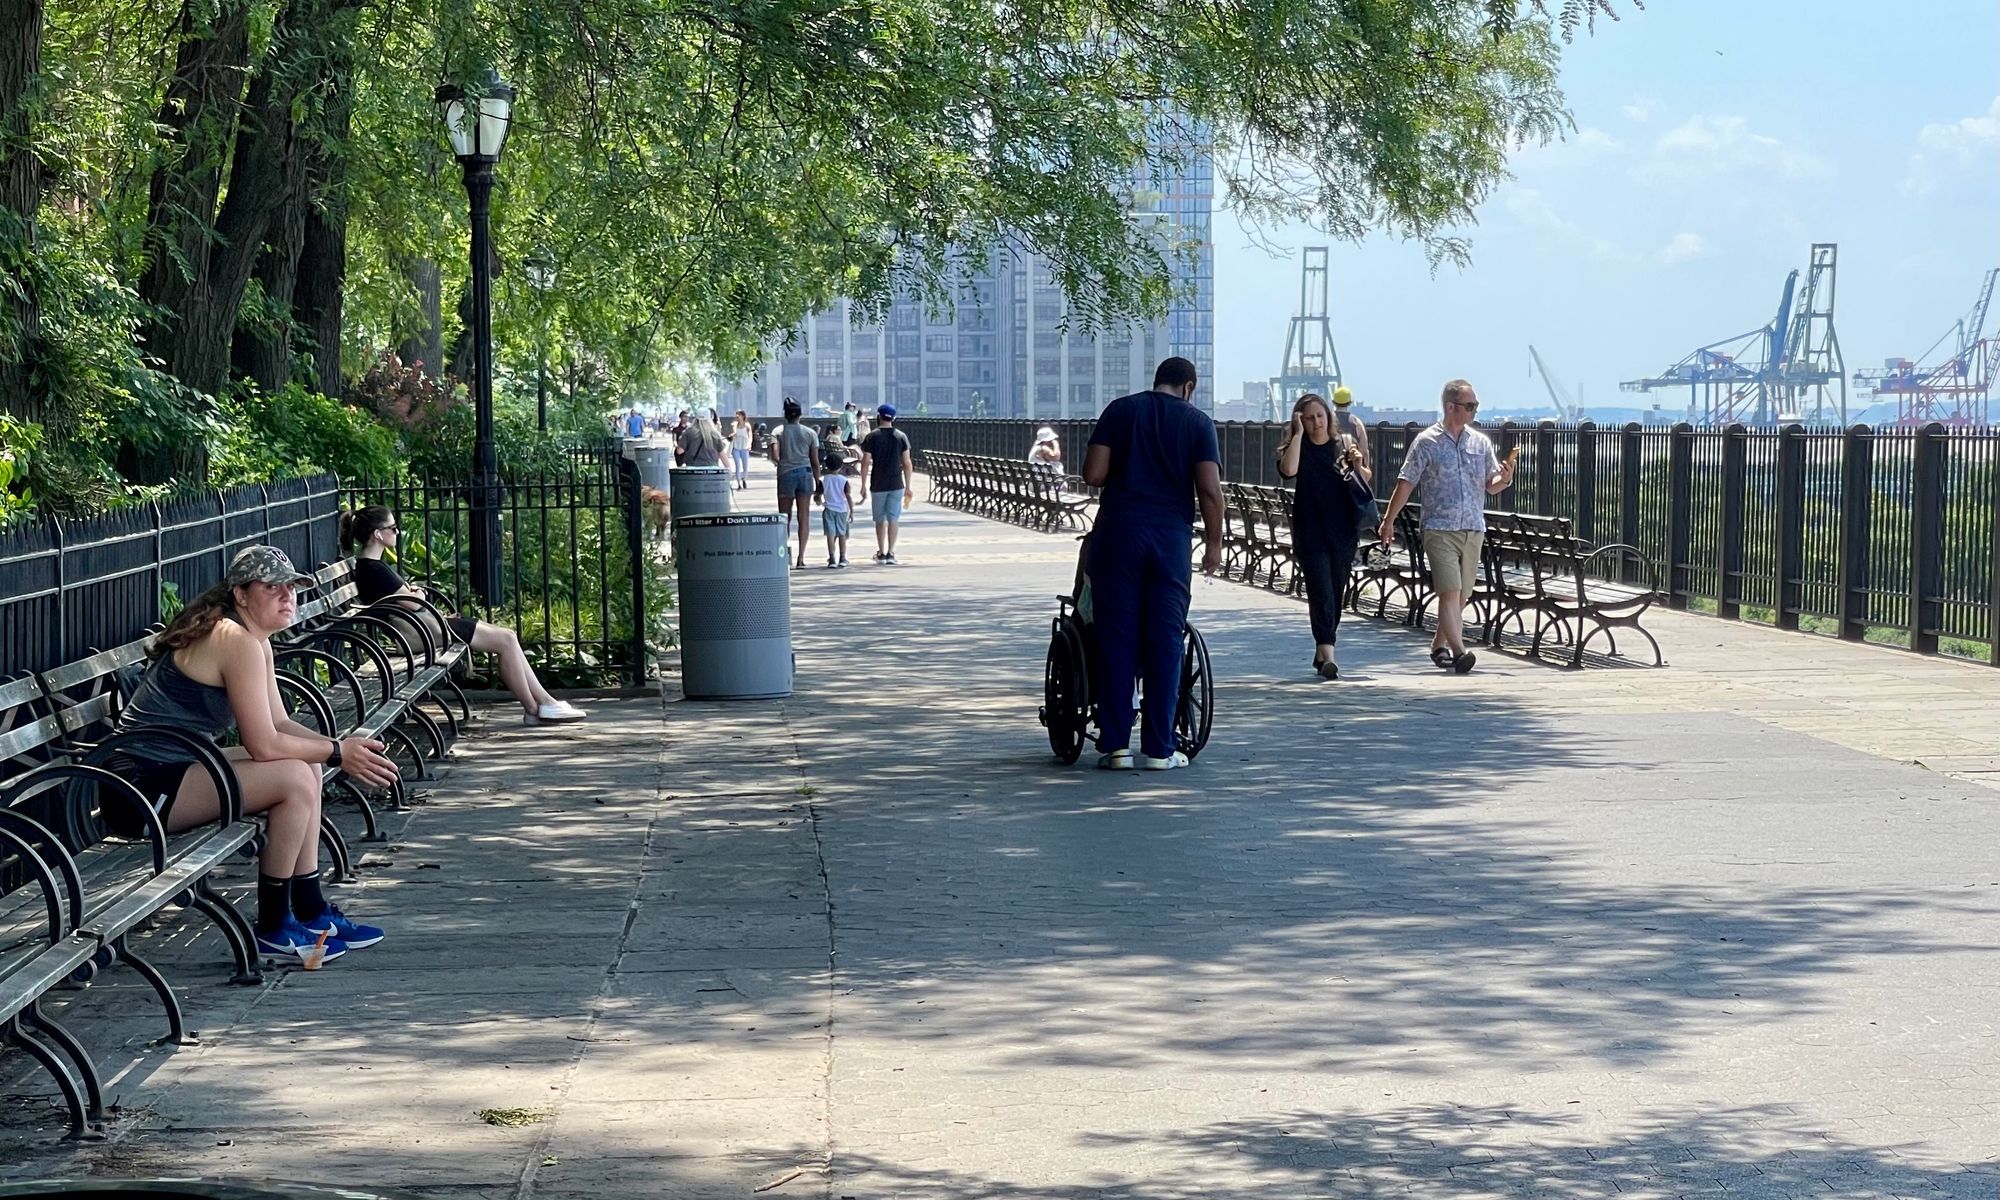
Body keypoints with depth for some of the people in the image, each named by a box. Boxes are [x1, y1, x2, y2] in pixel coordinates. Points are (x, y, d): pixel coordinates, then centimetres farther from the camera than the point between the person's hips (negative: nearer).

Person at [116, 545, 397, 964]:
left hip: (177, 767, 11)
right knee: (295, 779, -19)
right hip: (147, 785, -11)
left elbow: (280, 724, 12)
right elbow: (263, 744, -22)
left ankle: (312, 913, 16)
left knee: (307, 767, 12)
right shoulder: (236, 641, -20)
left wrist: (346, 748, -2)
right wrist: (337, 752, -10)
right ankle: (273, 929, -7)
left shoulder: (254, 641, 13)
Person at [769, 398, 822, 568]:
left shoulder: (778, 432, -2)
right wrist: (818, 483, 11)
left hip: (786, 474, -1)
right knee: (803, 518, 2)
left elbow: (774, 456, -14)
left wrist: (781, 462, 8)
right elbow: (815, 461, 4)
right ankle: (800, 557, -3)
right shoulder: (809, 433, 3)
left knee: (785, 518, 9)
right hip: (805, 473, 1)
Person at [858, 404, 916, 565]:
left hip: (878, 485, 0)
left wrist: (863, 486, 1)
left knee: (880, 520, 11)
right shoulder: (901, 437, 1)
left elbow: (865, 463, -5)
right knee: (893, 519, 0)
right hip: (896, 484, 1)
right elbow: (907, 464, 1)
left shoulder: (872, 437, -3)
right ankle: (891, 553, -9)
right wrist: (908, 487, 6)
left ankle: (881, 553, 19)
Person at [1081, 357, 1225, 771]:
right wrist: (1214, 542, 6)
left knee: (1116, 639, 4)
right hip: (1171, 536, 0)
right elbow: (1209, 489, -4)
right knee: (1164, 642, 5)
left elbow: (1093, 474, -1)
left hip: (1117, 533, 1)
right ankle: (1159, 749, 5)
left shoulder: (1120, 410, 6)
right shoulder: (1198, 422, 4)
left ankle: (1116, 746, 2)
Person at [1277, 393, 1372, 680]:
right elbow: (1289, 470, -24)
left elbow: (1366, 481, 13)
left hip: (1343, 532, 4)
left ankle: (1322, 651, 24)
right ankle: (1327, 655, -21)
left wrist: (1357, 465, -8)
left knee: (1336, 593, 11)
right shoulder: (1298, 448, -2)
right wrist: (1298, 433, -17)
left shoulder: (1344, 444, 6)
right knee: (1321, 592, -13)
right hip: (1311, 534, -3)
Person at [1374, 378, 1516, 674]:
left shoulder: (1480, 442, 11)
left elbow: (1491, 486, 14)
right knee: (1450, 592, -16)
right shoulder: (1426, 442, -2)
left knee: (1461, 595, 9)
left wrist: (1505, 479, -9)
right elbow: (1405, 484, 1)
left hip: (1473, 530, 5)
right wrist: (1388, 521, 1)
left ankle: (1438, 646, 26)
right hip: (1439, 529, -5)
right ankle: (1459, 651, -23)